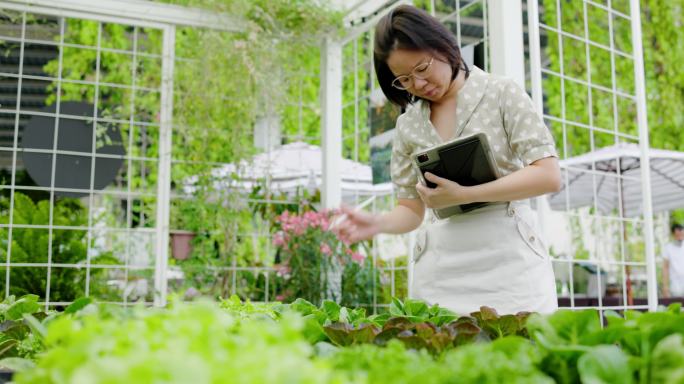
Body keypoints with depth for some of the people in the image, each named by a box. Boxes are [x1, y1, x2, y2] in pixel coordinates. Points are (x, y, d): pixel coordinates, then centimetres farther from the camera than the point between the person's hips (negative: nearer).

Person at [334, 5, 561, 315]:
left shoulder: (502, 94, 1)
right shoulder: (408, 125, 10)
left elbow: (548, 176, -8)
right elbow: (411, 209, 11)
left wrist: (462, 195, -16)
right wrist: (378, 224, -11)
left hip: (508, 262, -2)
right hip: (440, 274, 2)